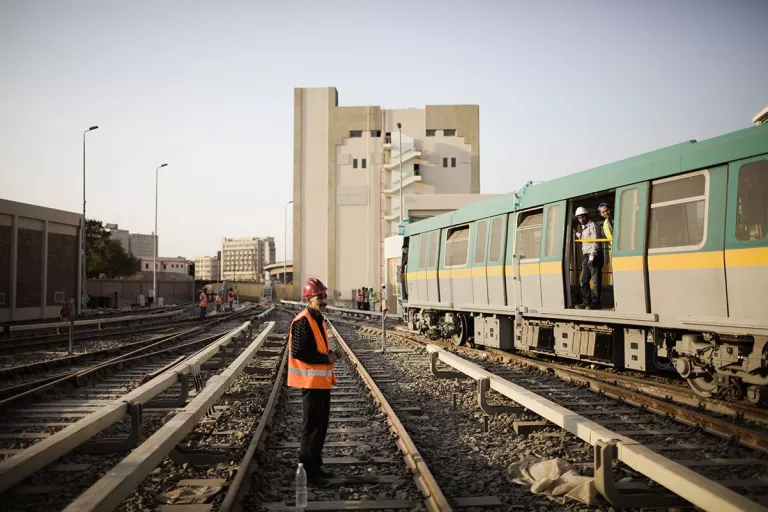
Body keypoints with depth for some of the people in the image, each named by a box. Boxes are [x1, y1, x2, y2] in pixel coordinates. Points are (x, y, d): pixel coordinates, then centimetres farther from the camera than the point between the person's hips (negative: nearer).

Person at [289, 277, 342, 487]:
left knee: (321, 425, 16)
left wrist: (331, 354, 5)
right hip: (311, 381, -10)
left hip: (323, 380, 10)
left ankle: (315, 465, 27)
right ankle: (307, 471, 4)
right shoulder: (302, 322, -17)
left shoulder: (318, 319, 14)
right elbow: (297, 352, -24)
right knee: (312, 427, -4)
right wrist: (326, 358, -18)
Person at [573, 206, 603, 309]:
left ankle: (595, 303, -8)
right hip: (585, 256, 9)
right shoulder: (581, 228, 21)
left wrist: (592, 256, -17)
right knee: (584, 280, 6)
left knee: (595, 280, -7)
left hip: (594, 256, -9)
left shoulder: (592, 225, -3)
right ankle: (586, 302, 10)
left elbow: (595, 242, -11)